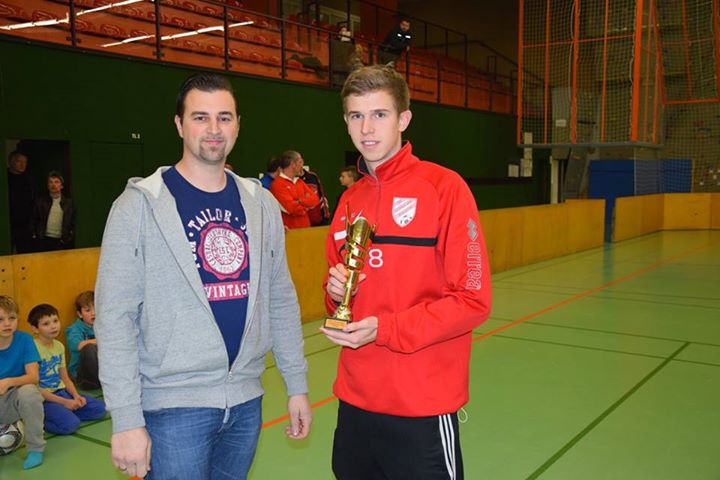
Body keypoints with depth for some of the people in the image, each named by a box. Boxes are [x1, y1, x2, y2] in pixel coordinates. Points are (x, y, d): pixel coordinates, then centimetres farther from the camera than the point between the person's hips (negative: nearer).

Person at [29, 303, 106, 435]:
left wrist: (76, 396, -6)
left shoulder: (59, 346, 8)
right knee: (70, 424, -29)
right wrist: (64, 402, -18)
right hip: (43, 399, -7)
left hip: (62, 392, 7)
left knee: (99, 408, -2)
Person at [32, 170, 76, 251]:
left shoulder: (69, 202, 5)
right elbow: (34, 220, 11)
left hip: (62, 242, 0)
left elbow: (73, 223, 9)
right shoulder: (40, 201, 5)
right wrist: (35, 234, 3)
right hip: (44, 241, 0)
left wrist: (69, 237, 0)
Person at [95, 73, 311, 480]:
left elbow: (281, 300, 9)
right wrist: (127, 419, -15)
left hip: (246, 401, 5)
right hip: (174, 406, -4)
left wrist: (297, 384, 8)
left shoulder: (261, 204, 5)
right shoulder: (141, 204, -9)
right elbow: (115, 316, -12)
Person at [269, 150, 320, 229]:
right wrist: (307, 204, 1)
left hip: (306, 228, 7)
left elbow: (315, 200, 6)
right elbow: (293, 208, -18)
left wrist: (300, 201, -12)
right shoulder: (278, 185, -10)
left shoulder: (300, 182, 15)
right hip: (290, 230, -7)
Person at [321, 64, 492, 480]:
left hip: (423, 405, -5)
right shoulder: (350, 201, 7)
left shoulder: (444, 187, -11)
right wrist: (336, 292, -4)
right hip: (355, 400, 6)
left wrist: (383, 330, -19)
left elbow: (473, 301, -14)